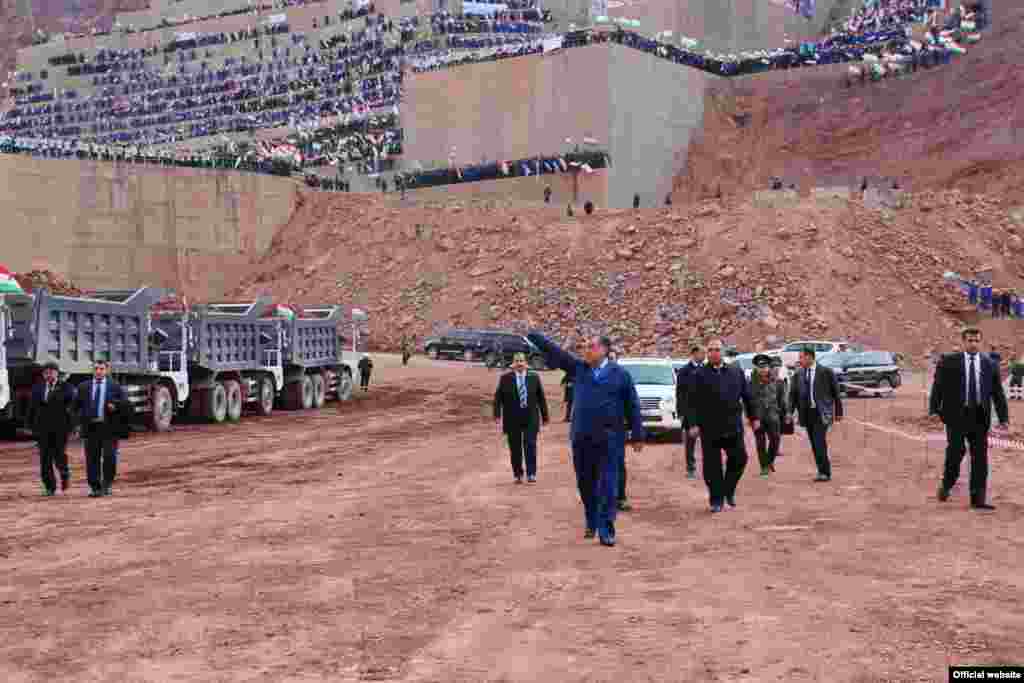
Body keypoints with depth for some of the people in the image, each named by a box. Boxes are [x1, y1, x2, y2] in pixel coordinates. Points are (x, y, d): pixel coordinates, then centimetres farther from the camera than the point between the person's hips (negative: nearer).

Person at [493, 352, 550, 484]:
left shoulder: (534, 378, 5)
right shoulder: (505, 378, 2)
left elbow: (541, 398, 8)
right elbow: (498, 398, 0)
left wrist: (545, 416, 7)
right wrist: (497, 415, -10)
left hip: (530, 418, 0)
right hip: (512, 419, 0)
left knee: (530, 445, -7)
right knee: (515, 448, 4)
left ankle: (531, 474, -2)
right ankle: (518, 474, 14)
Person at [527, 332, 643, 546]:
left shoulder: (620, 374, 1)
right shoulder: (579, 368, 9)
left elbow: (632, 406, 2)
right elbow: (556, 352, 6)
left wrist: (637, 435, 0)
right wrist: (534, 336, -1)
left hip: (609, 438, -3)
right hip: (581, 437, 3)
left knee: (607, 485, -4)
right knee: (585, 483, 11)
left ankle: (606, 530, 0)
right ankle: (591, 523, 27)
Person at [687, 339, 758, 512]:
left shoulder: (736, 371, 10)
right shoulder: (700, 374, 1)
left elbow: (747, 396, 15)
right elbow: (692, 402, -2)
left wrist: (753, 417, 13)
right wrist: (693, 424, -10)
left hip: (733, 426, 2)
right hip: (709, 428, -2)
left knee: (739, 458, -1)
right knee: (712, 465, 1)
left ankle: (729, 490, 22)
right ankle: (717, 500, 13)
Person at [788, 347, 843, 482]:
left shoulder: (826, 372, -3)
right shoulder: (798, 374, 8)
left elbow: (836, 392, 3)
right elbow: (793, 394, 8)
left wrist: (839, 412, 5)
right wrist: (790, 411, -5)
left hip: (822, 413, -5)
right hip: (806, 413, 5)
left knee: (820, 441, -16)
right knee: (814, 444, 6)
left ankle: (824, 472, -11)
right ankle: (824, 472, 14)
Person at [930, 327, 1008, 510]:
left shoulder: (990, 365, 10)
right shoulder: (948, 362, 3)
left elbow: (998, 393, 10)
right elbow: (938, 388, 0)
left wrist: (1004, 418, 4)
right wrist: (934, 411, -9)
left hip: (980, 418, 3)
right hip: (957, 415, -2)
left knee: (980, 457, 2)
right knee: (955, 452, -8)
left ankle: (978, 499, 7)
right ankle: (946, 485, 19)